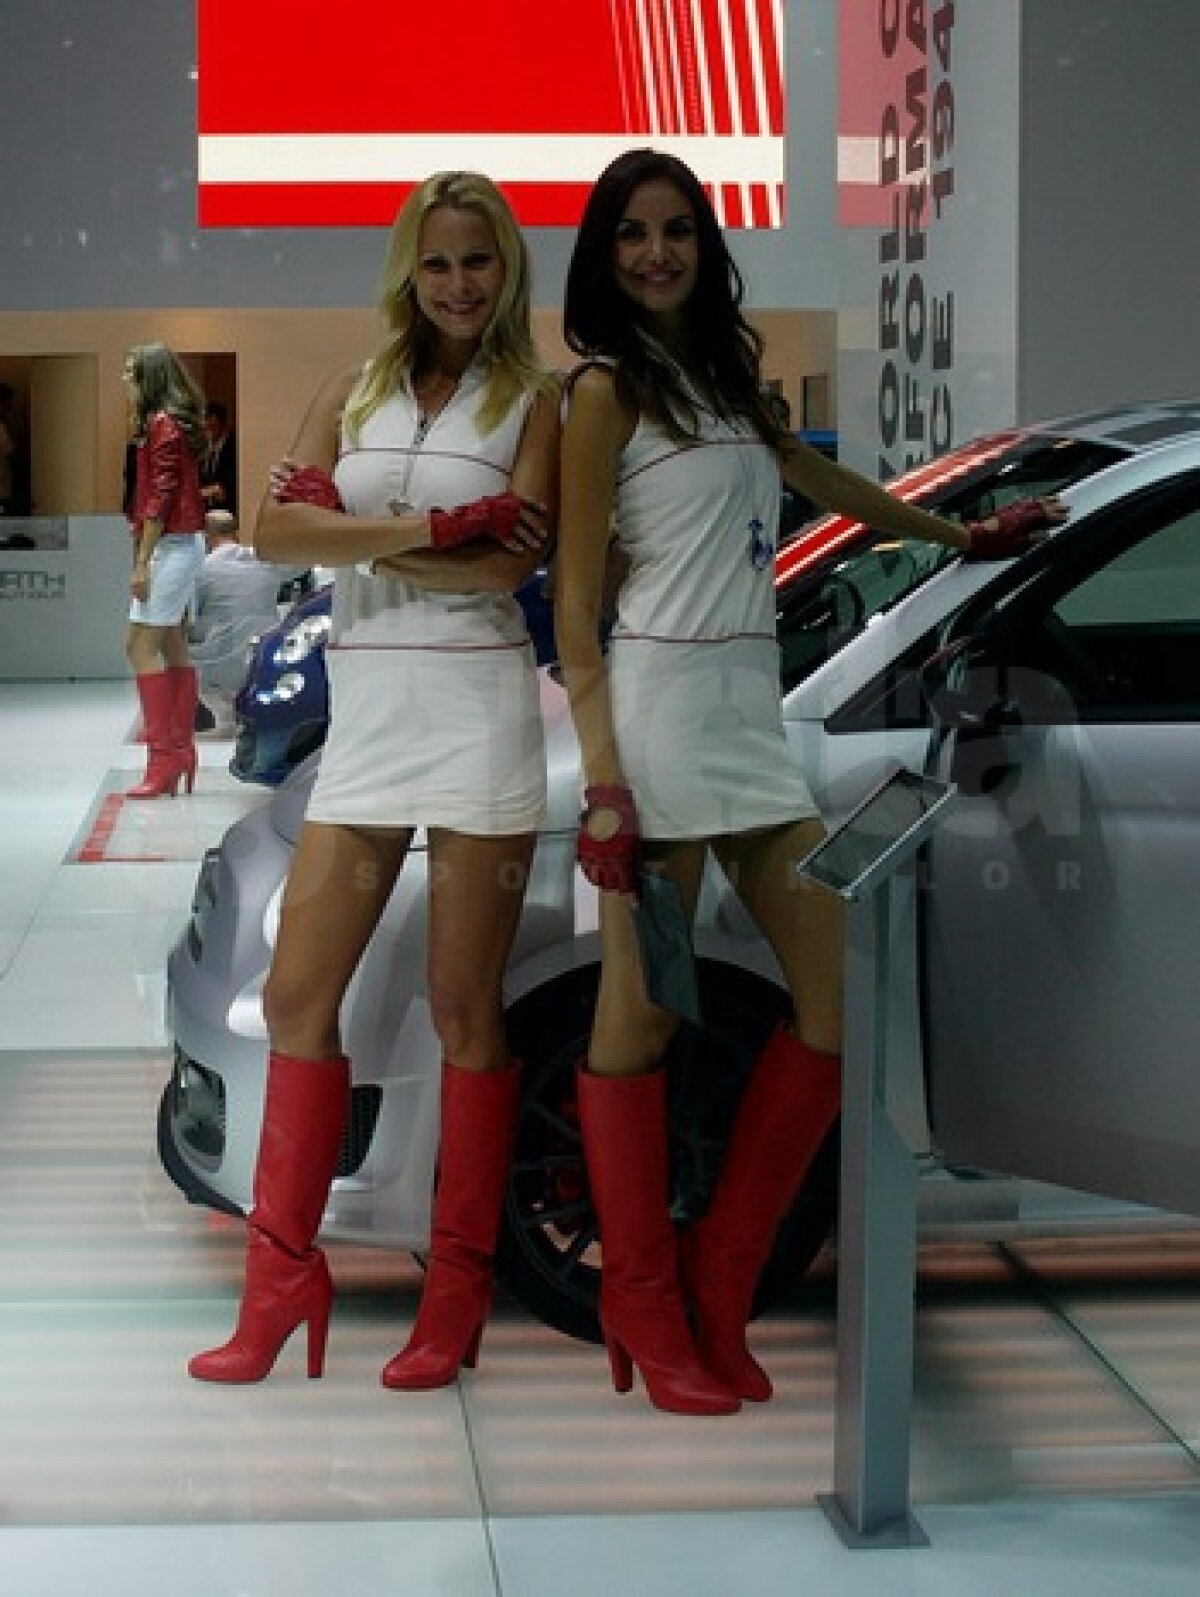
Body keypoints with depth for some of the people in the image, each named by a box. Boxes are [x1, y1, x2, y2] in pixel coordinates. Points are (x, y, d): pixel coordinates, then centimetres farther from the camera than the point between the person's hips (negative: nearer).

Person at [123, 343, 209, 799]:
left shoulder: (162, 424, -13)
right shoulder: (174, 422, 16)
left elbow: (160, 498, -18)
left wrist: (142, 562, -18)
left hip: (171, 543, -10)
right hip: (184, 543, 10)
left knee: (142, 644, -10)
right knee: (173, 646, 11)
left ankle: (163, 757, -12)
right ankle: (181, 752, 14)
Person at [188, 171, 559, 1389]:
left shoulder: (531, 401, 3)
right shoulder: (354, 395, 13)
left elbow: (509, 564, -12)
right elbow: (277, 532, -3)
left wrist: (351, 535, -8)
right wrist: (433, 527, -12)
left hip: (476, 704, -4)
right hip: (364, 711, 4)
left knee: (463, 1012, 1)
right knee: (298, 998, 0)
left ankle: (458, 1290, 9)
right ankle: (283, 1278, 9)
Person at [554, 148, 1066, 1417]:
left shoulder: (722, 374, 20)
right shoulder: (608, 387, -2)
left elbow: (818, 479, 36)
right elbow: (576, 597, -7)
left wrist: (958, 535, 48)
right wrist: (603, 773, -16)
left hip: (752, 706, 8)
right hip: (662, 701, -8)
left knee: (840, 1000, 1)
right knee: (640, 1017, -5)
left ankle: (718, 1276, 11)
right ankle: (647, 1311, 4)